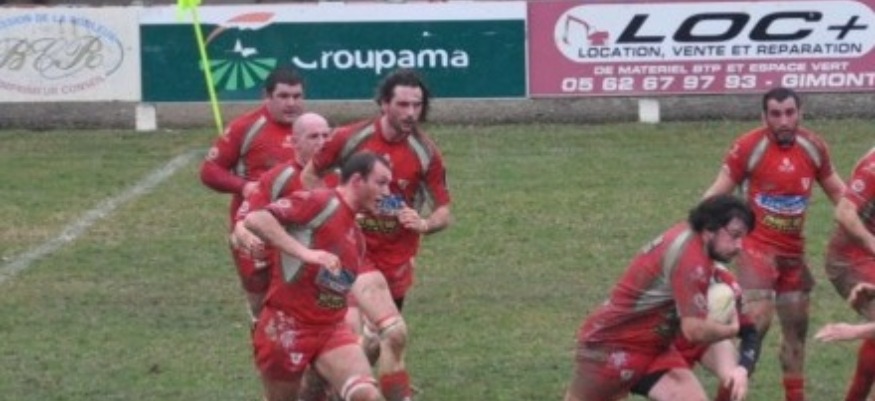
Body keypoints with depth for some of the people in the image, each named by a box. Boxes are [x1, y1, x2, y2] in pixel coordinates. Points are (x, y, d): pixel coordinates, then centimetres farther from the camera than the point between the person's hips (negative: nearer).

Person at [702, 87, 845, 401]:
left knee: (796, 325, 13)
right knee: (757, 320, -17)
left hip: (793, 249, 6)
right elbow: (718, 192, -11)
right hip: (757, 246, -6)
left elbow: (837, 190, 15)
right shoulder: (748, 147, -15)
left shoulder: (813, 147, 0)